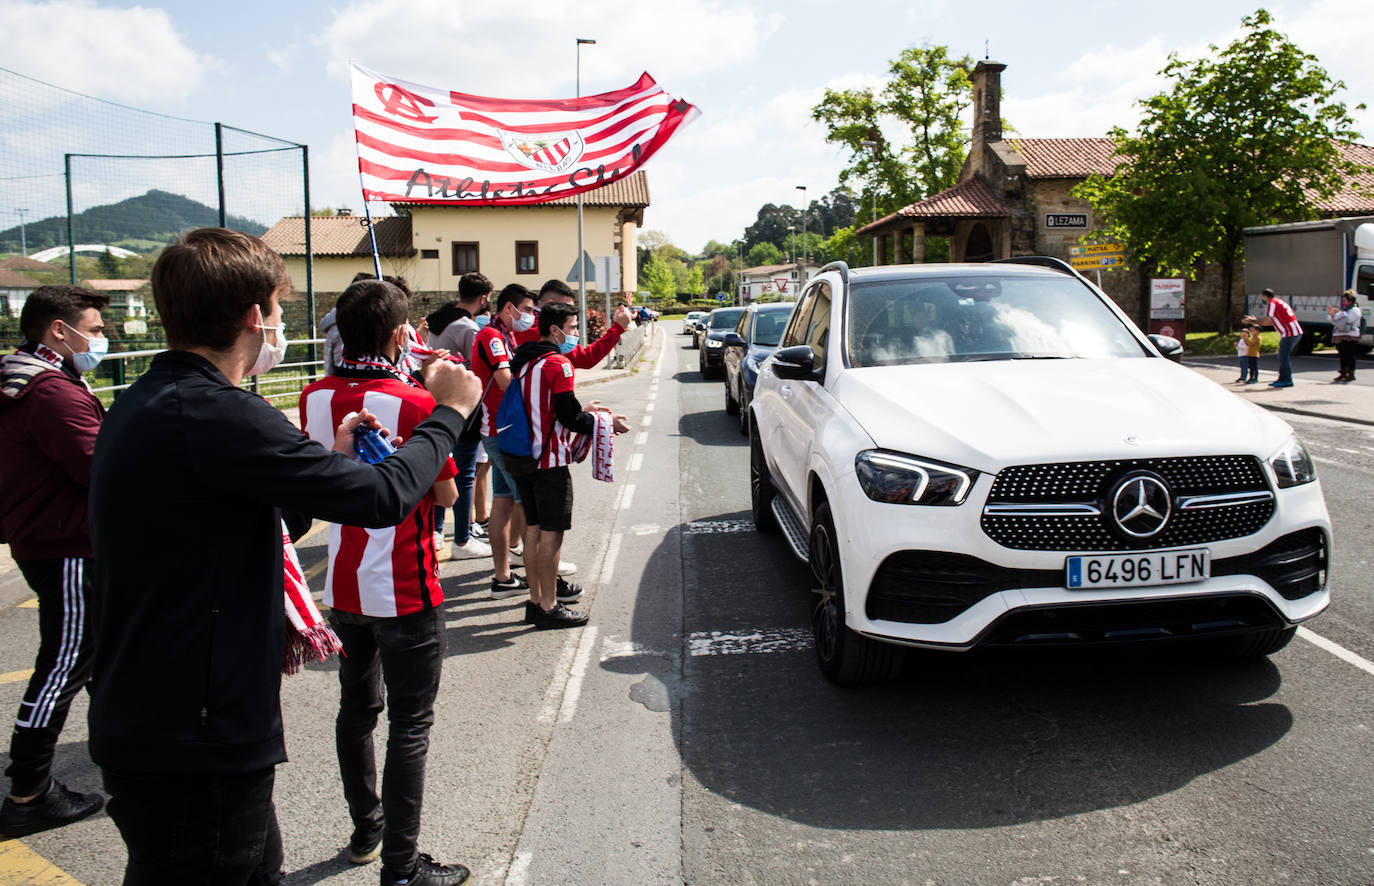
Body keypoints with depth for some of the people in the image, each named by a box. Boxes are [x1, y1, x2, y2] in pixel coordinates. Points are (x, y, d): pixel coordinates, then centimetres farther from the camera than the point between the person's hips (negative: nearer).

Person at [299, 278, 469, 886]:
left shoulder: (314, 397, -1)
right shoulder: (412, 402, -19)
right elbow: (445, 495, -10)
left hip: (341, 583, 7)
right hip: (403, 590, -6)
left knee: (356, 709, 21)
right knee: (410, 724, 4)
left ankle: (365, 831, 36)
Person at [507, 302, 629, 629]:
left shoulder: (523, 360, 12)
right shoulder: (557, 364, -15)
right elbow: (569, 417, -17)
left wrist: (582, 412, 20)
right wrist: (608, 423, -5)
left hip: (524, 457, 9)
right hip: (549, 460, -9)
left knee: (533, 528, 14)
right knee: (552, 532, -2)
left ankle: (536, 601, 21)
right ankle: (549, 607, 3)